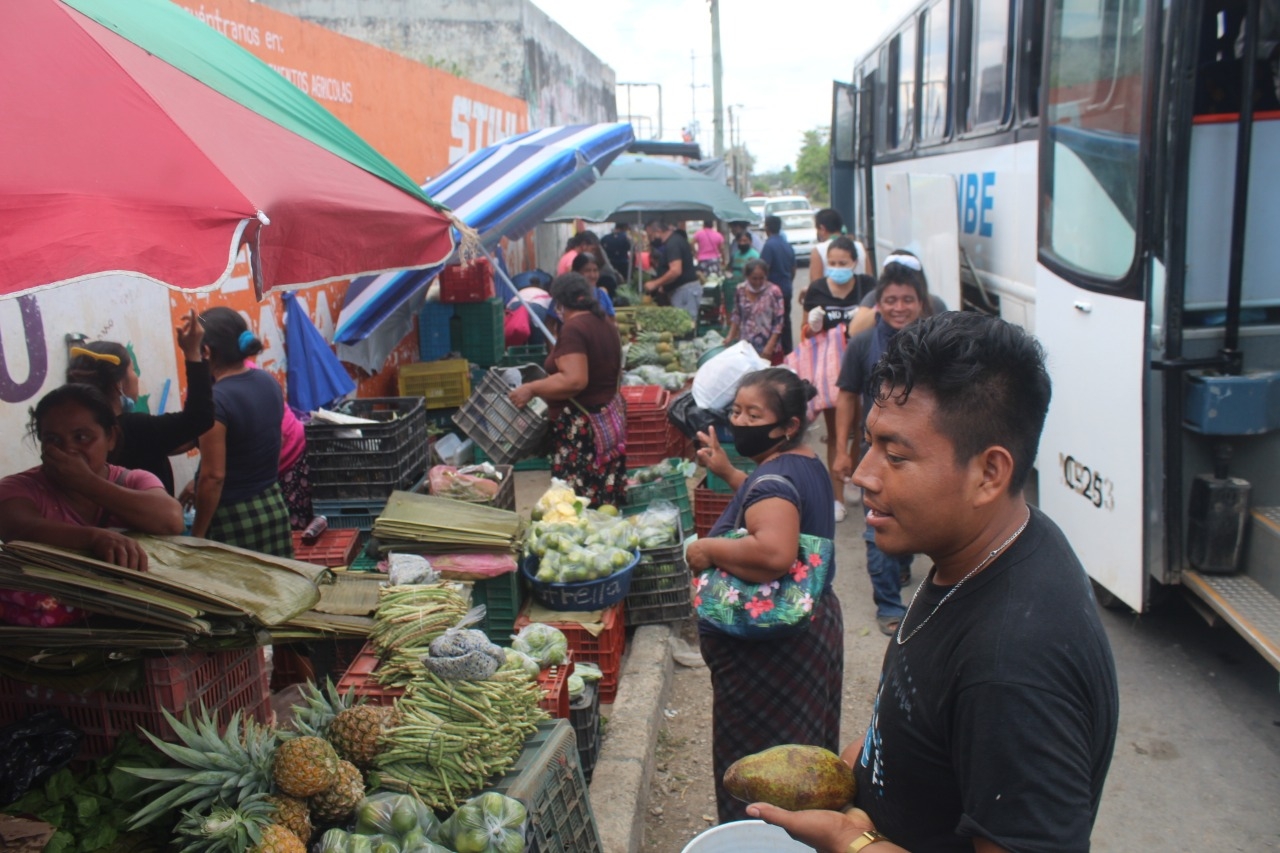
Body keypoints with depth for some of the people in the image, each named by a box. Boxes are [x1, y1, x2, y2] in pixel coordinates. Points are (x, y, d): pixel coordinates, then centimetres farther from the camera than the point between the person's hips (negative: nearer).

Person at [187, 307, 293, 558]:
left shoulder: (214, 400, -20)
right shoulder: (269, 382, 2)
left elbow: (213, 476, -19)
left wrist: (197, 533, -11)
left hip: (233, 520, -7)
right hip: (274, 506, 7)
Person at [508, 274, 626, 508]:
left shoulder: (573, 329, -16)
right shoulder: (605, 324, 11)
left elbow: (574, 380, -26)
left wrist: (531, 389, -18)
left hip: (581, 426, -9)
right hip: (611, 419, 9)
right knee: (606, 502, 13)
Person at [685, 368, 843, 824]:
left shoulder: (774, 476, -23)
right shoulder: (807, 463, 8)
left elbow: (774, 552, -42)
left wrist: (707, 549, -27)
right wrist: (727, 472, 21)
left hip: (769, 653, -10)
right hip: (812, 627, 11)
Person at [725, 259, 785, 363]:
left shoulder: (774, 292, -11)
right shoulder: (740, 290, 0)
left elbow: (779, 322, -11)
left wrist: (770, 346, -17)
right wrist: (730, 336, 4)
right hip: (746, 348, 4)